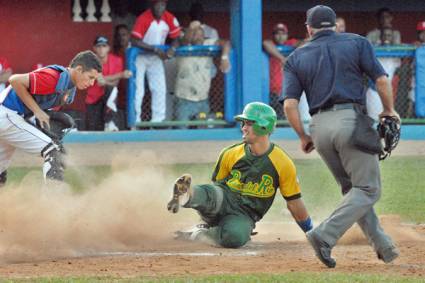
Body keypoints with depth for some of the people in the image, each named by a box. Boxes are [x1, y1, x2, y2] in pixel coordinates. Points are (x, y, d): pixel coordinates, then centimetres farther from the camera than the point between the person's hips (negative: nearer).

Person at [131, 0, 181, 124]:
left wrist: (172, 49, -28)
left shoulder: (170, 18, -13)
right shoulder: (143, 18, -27)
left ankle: (158, 120, 10)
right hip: (139, 56, -5)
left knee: (160, 88, 3)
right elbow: (135, 41, -32)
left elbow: (176, 38, -5)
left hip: (156, 58, 5)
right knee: (138, 89, -8)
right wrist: (155, 49, -36)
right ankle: (135, 120, 0)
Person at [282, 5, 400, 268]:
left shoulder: (297, 57, 14)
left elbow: (290, 103, 3)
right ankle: (325, 235, -19)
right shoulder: (356, 42, 9)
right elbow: (381, 79, 2)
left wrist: (303, 136, 14)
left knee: (352, 189, 17)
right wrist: (389, 111, 17)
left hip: (319, 127, 4)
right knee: (368, 189, -1)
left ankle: (382, 244, 10)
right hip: (350, 119, -4)